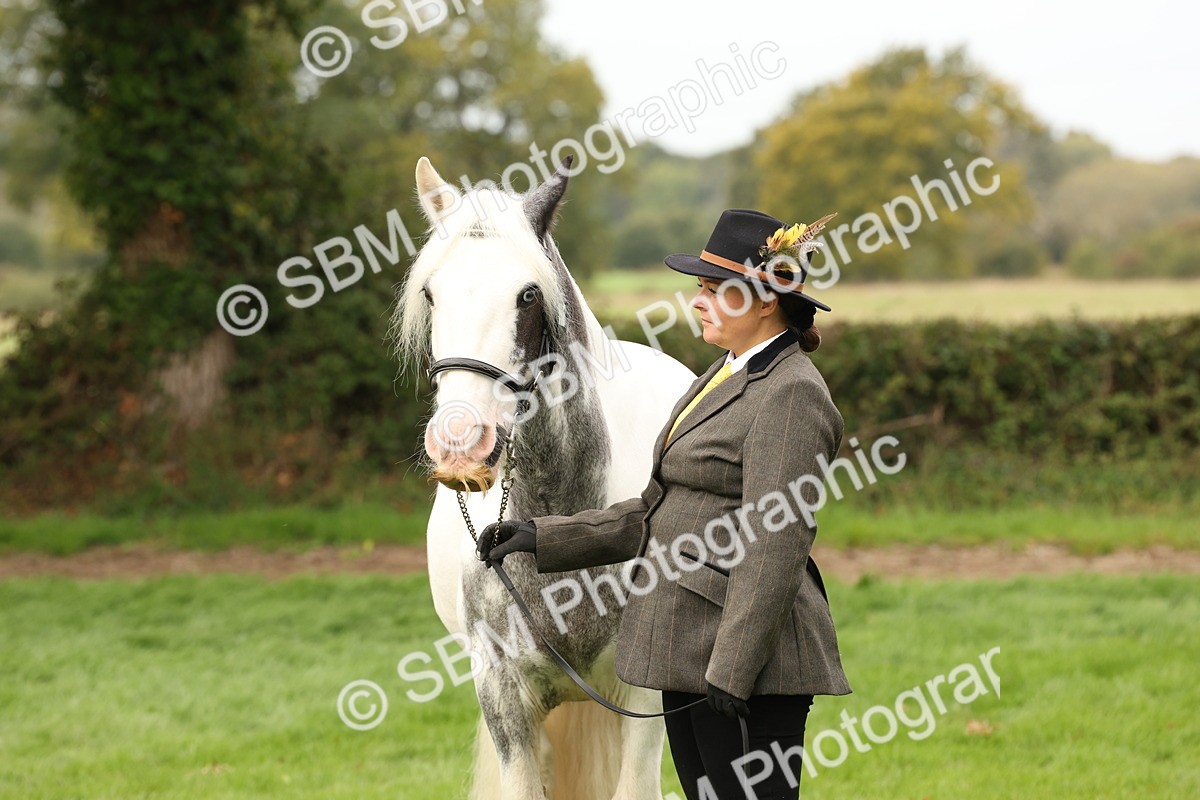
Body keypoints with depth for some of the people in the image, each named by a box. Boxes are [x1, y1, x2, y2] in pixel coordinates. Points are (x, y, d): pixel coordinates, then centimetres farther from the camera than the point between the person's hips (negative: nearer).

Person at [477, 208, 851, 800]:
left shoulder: (791, 395, -15)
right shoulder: (724, 376, 17)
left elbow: (774, 548, -21)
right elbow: (654, 514, 19)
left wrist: (731, 672, -24)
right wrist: (542, 537, 12)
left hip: (745, 659, -10)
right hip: (686, 649, 10)